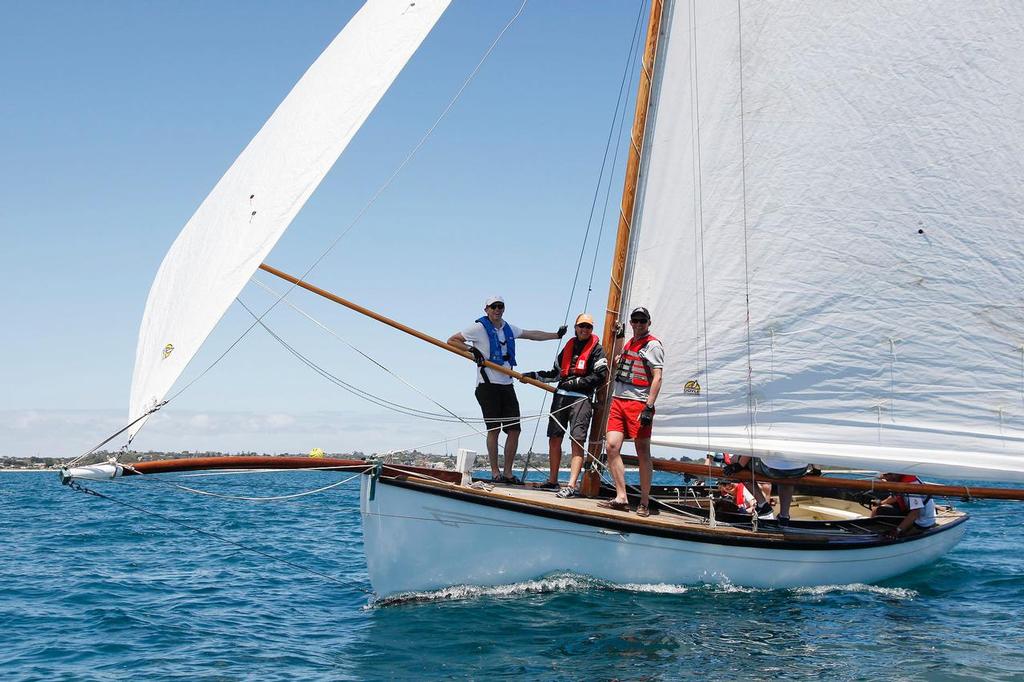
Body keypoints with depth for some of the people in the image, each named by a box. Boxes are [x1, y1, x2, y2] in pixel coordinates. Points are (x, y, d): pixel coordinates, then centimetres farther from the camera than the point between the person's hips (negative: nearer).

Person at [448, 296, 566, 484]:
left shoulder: (509, 329, 15)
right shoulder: (479, 328, -2)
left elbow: (532, 335, 29)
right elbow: (452, 341, 1)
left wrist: (557, 335, 31)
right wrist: (471, 350, -12)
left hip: (507, 385, 6)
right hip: (488, 385, -6)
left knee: (514, 430, 1)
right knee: (493, 429, -7)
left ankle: (508, 472, 8)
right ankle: (495, 473, -2)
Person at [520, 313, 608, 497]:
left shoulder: (596, 349, 2)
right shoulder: (569, 346, 19)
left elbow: (599, 376, -7)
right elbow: (556, 373, 27)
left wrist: (575, 382, -10)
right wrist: (533, 376, 22)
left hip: (582, 398, -6)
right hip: (561, 396, 6)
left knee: (577, 441, -13)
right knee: (554, 438, 7)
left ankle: (571, 486, -19)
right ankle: (552, 481, 19)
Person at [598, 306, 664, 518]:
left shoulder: (652, 345, -3)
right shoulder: (629, 343, 21)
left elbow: (657, 377, -11)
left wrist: (649, 407, -19)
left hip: (639, 403, -7)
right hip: (618, 400, 7)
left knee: (642, 452, -3)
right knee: (612, 446, -6)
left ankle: (644, 503, 2)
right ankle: (621, 498, -3)